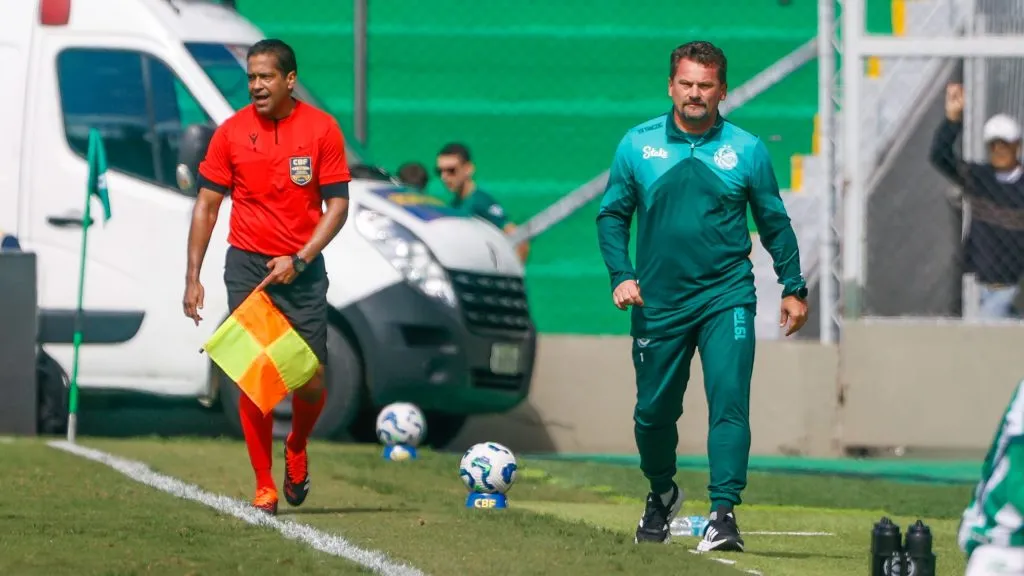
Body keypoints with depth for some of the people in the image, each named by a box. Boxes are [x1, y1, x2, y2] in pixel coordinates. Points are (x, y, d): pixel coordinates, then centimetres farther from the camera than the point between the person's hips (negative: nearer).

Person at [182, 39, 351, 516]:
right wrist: (193, 277, -1)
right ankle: (264, 486, 1)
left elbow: (337, 206, -1)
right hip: (247, 266, 0)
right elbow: (207, 206, 4)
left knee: (311, 379, -2)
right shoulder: (231, 132, -1)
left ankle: (296, 450, 29)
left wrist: (299, 260, -13)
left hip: (302, 268, 0)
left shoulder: (322, 129, -3)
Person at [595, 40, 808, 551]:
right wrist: (620, 274, -5)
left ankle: (724, 511, -17)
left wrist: (793, 287, 11)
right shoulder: (638, 145, 2)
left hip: (726, 297, -1)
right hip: (658, 303, 1)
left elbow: (774, 223, 11)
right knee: (654, 410, 10)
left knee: (729, 402, -15)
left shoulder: (747, 149, 1)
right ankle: (661, 495, 35)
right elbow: (612, 215, 8)